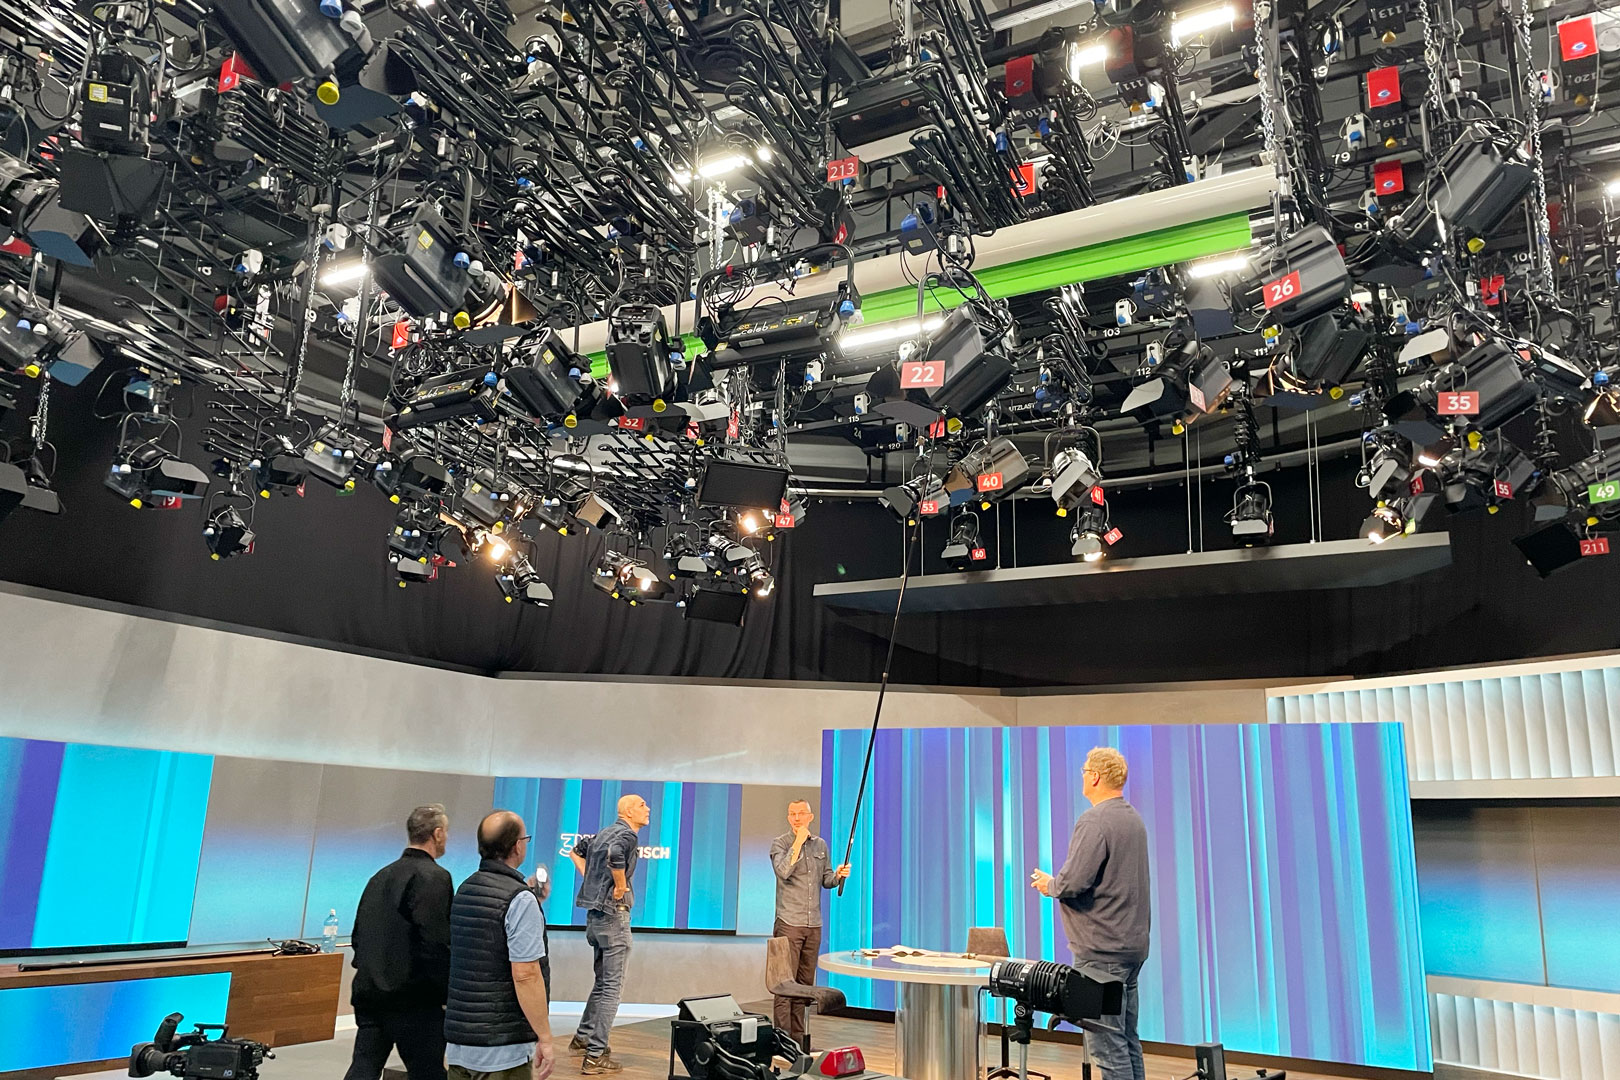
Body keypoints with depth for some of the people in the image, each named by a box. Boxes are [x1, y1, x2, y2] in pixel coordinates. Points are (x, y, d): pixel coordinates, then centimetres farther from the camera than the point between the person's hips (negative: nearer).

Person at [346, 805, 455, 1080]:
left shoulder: (380, 876, 12)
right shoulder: (435, 877, -14)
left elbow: (358, 936, 16)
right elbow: (437, 943, -20)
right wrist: (449, 994, -11)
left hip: (369, 994, 7)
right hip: (414, 1000, -7)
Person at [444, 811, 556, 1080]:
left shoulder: (464, 890, 9)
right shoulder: (520, 900, -16)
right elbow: (525, 975, -20)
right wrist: (545, 1039, -15)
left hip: (458, 1039, 7)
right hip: (503, 1048, -7)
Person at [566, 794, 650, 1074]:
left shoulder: (605, 833, 13)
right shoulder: (628, 834, -14)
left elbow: (575, 851, 26)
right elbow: (614, 854, -36)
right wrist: (621, 886, -22)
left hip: (595, 914, 9)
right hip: (613, 914, -9)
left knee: (602, 981, 22)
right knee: (612, 985, -3)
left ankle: (583, 1038, 30)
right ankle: (596, 1056, -1)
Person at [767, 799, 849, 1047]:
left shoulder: (821, 845, 12)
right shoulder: (779, 843, -3)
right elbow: (783, 871, -21)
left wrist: (838, 876, -2)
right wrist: (798, 841, -19)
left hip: (814, 925, 5)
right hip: (789, 923, -5)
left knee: (806, 984, 9)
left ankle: (798, 1040, 17)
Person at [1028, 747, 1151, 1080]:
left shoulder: (1094, 821, -17)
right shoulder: (1134, 818, 13)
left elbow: (1074, 881, -23)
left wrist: (1050, 884, -2)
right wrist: (1059, 882, 19)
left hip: (1102, 949, -10)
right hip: (1134, 943, 10)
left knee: (1107, 1042, -5)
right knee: (1127, 1038, 16)